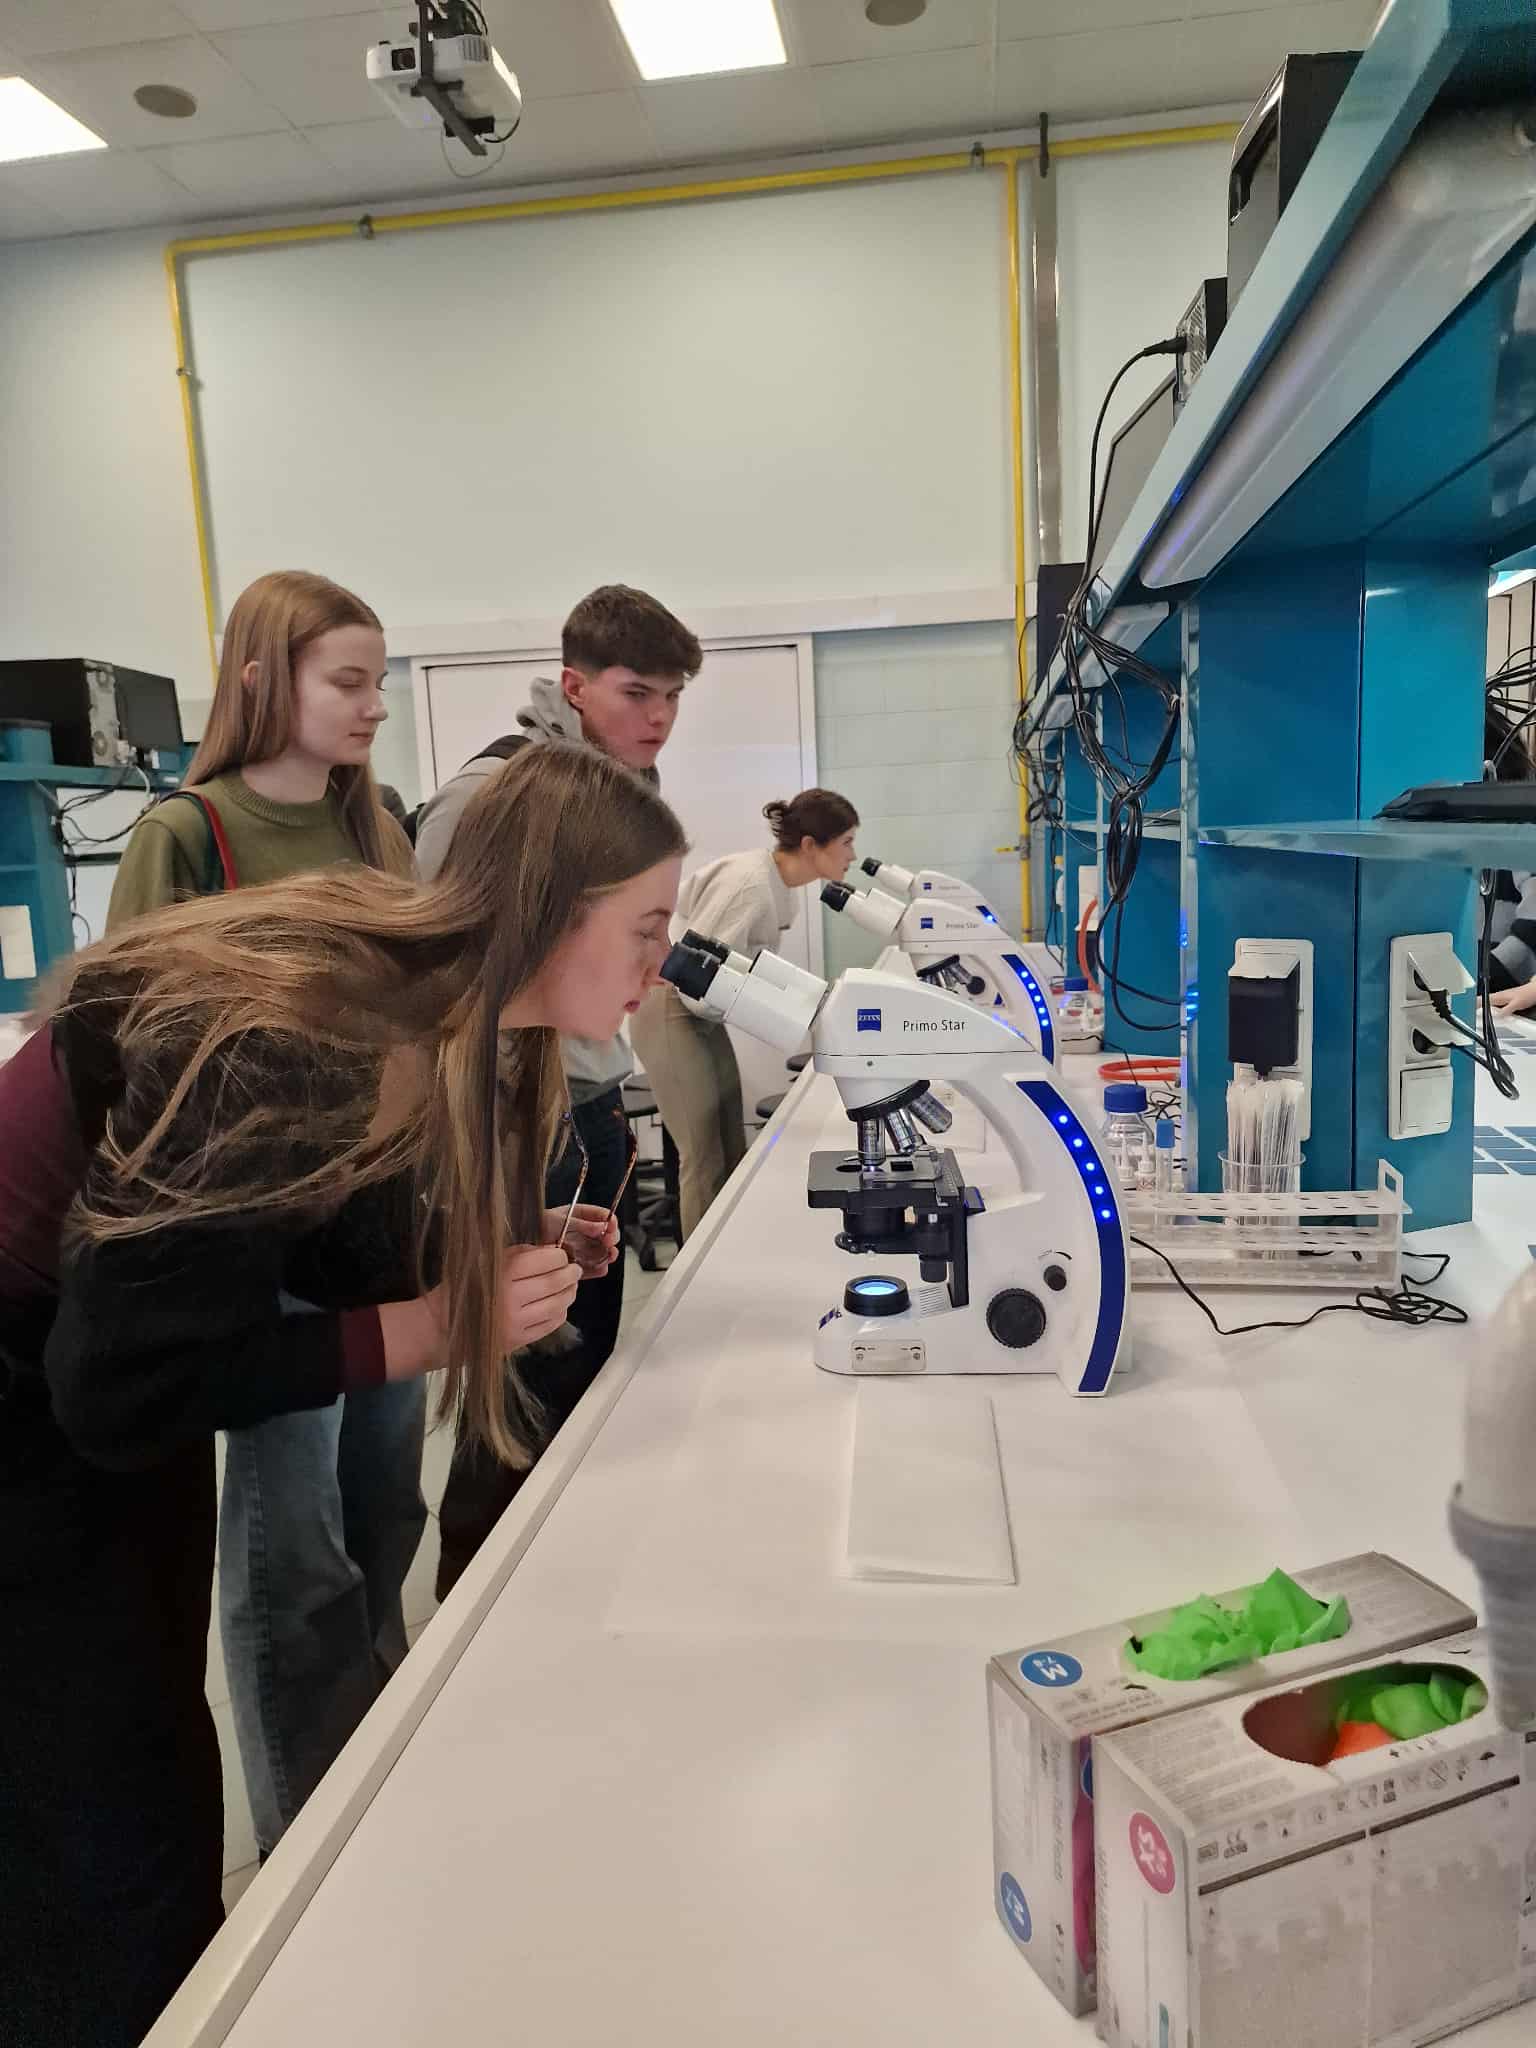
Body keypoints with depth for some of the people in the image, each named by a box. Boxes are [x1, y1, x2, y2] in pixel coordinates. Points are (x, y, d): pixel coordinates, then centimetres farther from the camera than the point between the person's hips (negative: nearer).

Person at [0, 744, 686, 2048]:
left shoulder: (435, 1019, -7)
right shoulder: (291, 1050, -33)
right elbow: (124, 1381, -28)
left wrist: (520, 1252, -9)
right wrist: (428, 1328, -27)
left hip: (113, 1411, 8)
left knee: (169, 1789, 20)